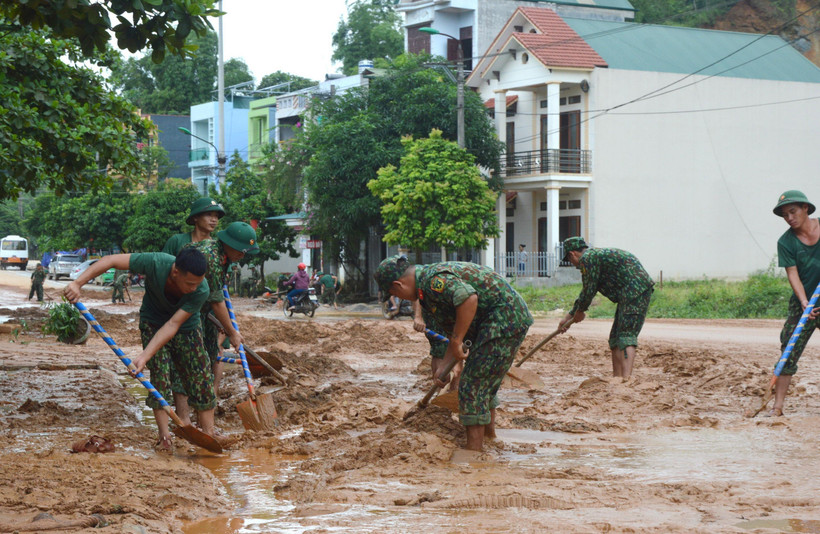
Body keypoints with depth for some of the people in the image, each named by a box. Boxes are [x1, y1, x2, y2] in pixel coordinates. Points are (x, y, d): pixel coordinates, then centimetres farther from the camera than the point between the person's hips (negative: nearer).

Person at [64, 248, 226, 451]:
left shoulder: (201, 291, -34)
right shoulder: (155, 263, -37)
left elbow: (173, 325, -34)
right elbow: (111, 260, -31)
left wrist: (145, 356, -39)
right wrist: (78, 283, -39)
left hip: (187, 327, 1)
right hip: (152, 321, -1)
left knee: (202, 375, -5)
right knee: (159, 373, -14)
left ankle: (208, 431, 5)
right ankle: (164, 436, -10)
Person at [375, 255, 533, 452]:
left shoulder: (433, 280, -17)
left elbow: (468, 298, -33)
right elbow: (453, 330, 22)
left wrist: (456, 342, -25)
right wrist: (444, 366, 18)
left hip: (503, 320, -11)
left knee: (472, 386, -7)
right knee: (485, 384, 24)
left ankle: (474, 451, -4)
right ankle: (489, 435, 36)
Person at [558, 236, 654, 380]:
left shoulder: (587, 259, -8)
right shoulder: (598, 254, 25)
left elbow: (589, 291, -7)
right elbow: (587, 292, 33)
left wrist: (580, 311, 12)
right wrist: (569, 316, 37)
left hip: (635, 291, -10)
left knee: (627, 335, -17)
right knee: (616, 336, 14)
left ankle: (626, 377, -28)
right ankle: (617, 377, 16)